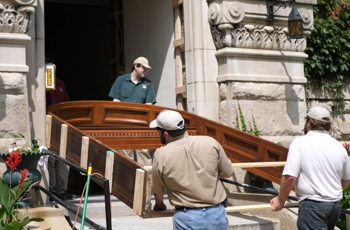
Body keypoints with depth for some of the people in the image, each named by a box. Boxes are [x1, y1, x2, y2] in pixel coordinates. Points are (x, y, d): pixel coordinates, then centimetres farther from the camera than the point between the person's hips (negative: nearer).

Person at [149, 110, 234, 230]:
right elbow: (227, 173, 5)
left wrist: (159, 204, 28)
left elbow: (158, 189, 8)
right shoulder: (210, 142, -7)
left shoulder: (161, 155, -8)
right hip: (217, 214, 2)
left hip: (187, 218, -2)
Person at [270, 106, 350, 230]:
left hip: (313, 205, -7)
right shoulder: (339, 146, 8)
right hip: (336, 205, 7)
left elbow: (289, 177, -17)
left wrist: (280, 200, -3)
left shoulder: (300, 143, -10)